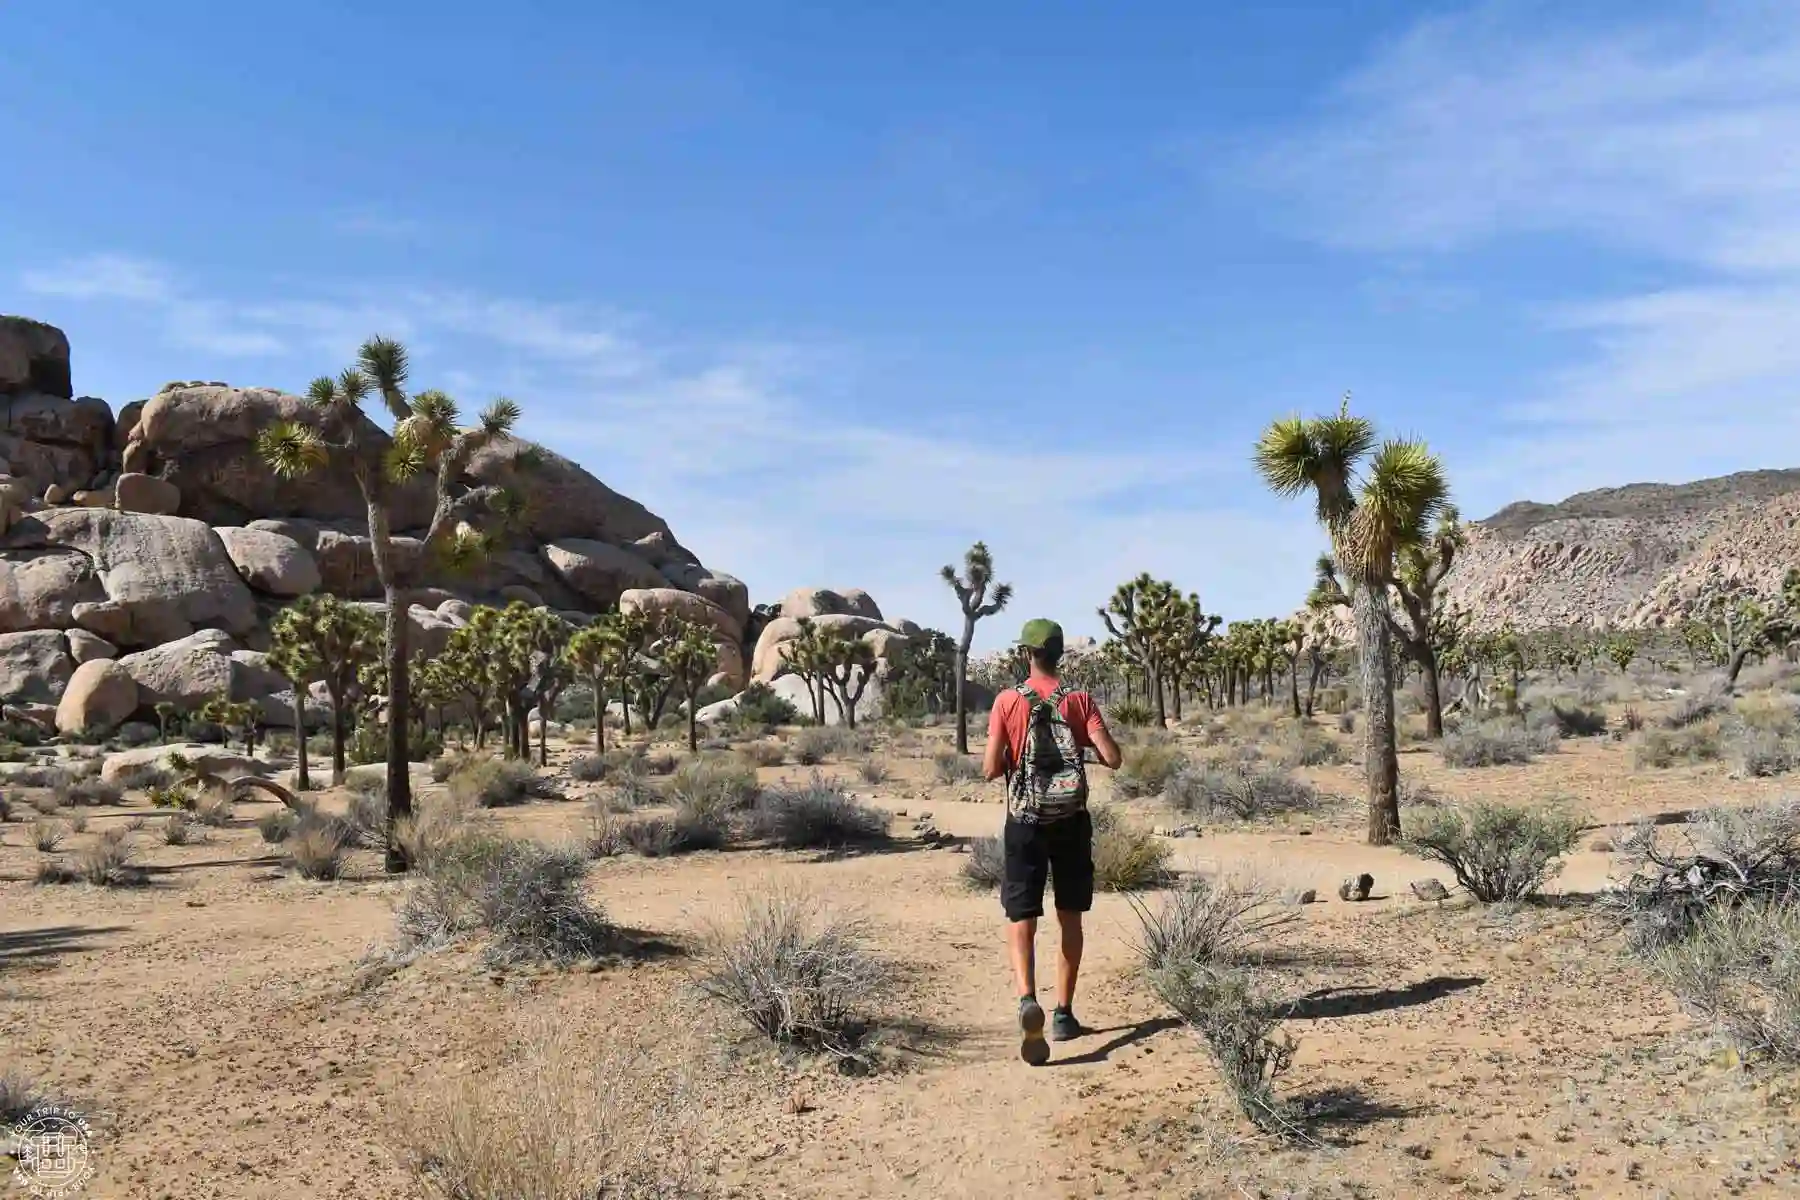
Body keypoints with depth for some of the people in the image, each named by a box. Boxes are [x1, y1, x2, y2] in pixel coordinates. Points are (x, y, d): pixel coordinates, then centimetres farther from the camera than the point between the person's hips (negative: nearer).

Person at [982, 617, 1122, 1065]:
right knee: (1070, 917, 15)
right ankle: (1064, 1013, 19)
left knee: (1022, 919, 0)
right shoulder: (1079, 700, -2)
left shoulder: (1008, 701, -5)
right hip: (1071, 820, 1)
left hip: (1025, 822, -1)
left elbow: (991, 769, -9)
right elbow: (1112, 758, -9)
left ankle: (1027, 999, -24)